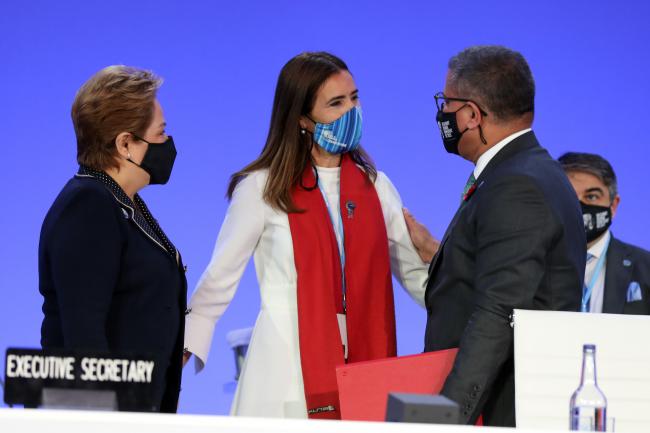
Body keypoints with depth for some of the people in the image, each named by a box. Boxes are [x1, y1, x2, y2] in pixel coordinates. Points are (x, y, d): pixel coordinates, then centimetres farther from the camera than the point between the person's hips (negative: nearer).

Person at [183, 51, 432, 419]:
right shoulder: (263, 188, 0)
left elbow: (415, 272, 10)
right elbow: (220, 279, 3)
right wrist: (183, 350, -7)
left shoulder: (374, 185, 11)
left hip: (362, 365, 3)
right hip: (288, 373, -3)